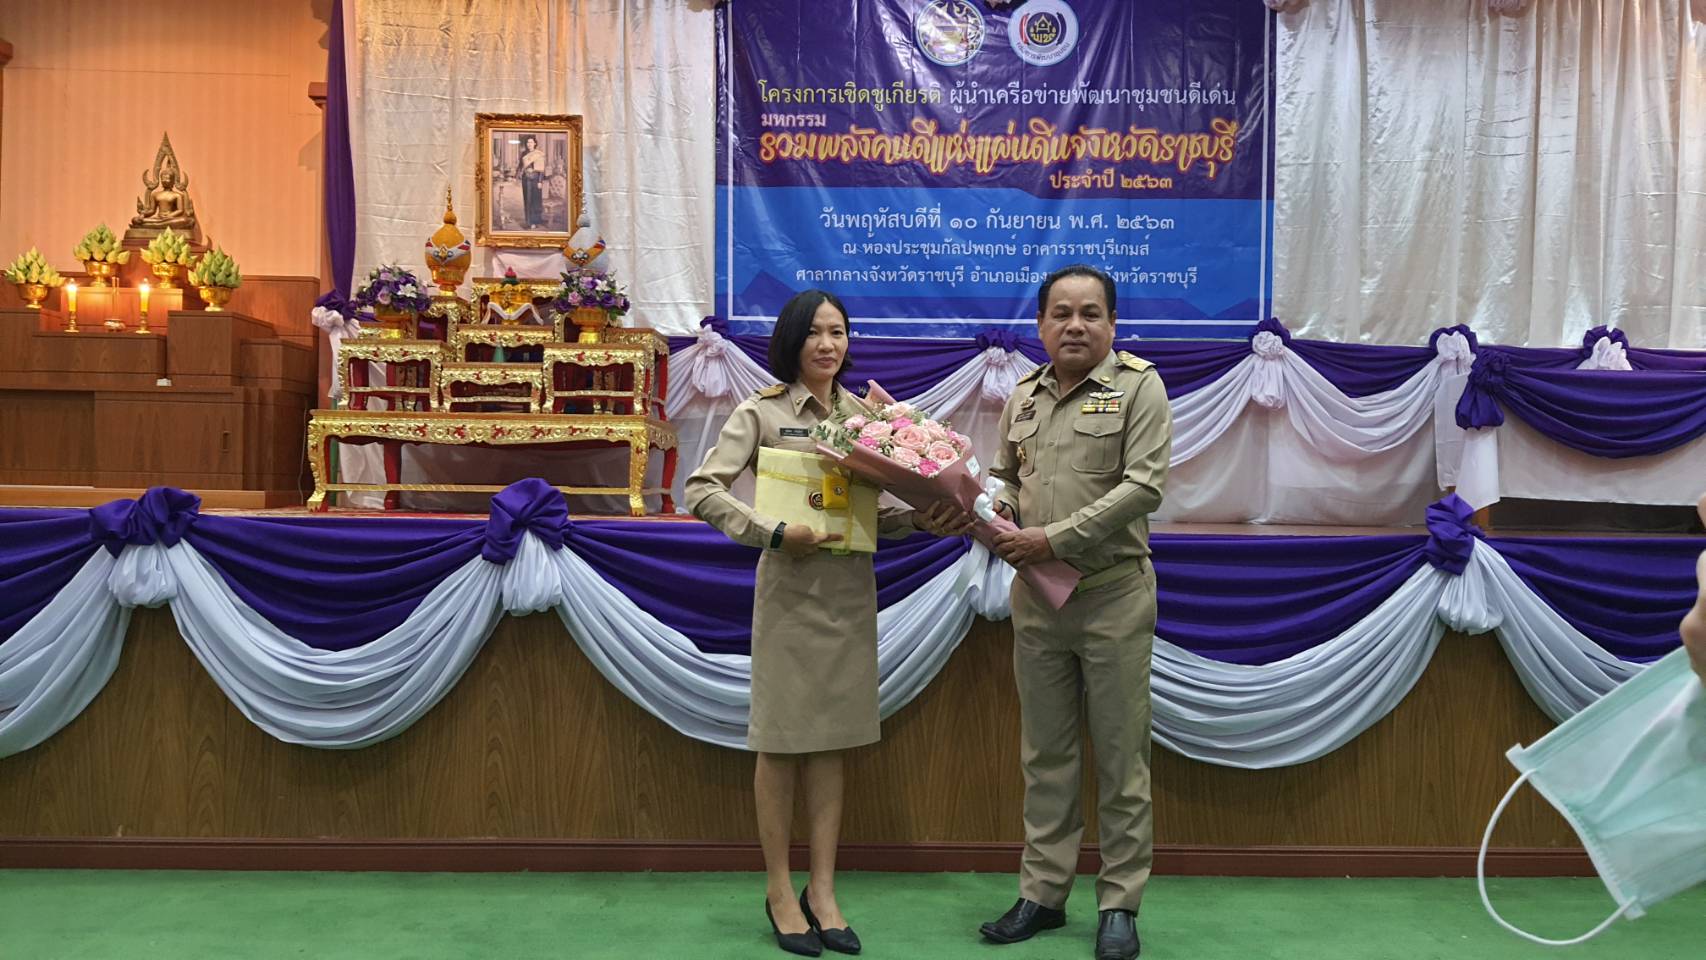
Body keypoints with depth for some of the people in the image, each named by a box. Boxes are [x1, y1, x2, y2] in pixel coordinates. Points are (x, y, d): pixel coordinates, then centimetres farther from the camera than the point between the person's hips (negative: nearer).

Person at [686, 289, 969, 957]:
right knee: (781, 742, 5)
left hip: (851, 592, 4)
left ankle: (823, 889, 21)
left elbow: (876, 513, 12)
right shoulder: (761, 413, -4)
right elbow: (702, 491, -12)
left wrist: (922, 520, -7)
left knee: (832, 741, 10)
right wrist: (777, 534, -21)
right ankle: (779, 890, 20)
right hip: (790, 591, -4)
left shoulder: (863, 415, 9)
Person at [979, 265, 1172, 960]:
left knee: (1120, 755, 4)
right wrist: (998, 505, -2)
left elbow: (1144, 485, -14)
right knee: (1045, 753, 12)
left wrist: (1055, 538, -18)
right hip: (1035, 596, 5)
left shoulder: (1138, 385, -5)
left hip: (1113, 595, -5)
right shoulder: (1023, 397, 12)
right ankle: (1042, 894, 23)